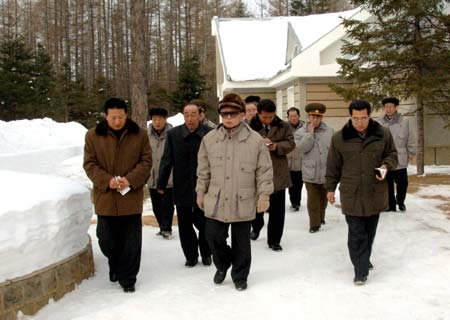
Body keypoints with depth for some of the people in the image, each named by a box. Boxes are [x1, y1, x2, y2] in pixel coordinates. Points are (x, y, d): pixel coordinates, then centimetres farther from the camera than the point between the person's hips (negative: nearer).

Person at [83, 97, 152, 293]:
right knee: (107, 240, 10)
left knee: (131, 242, 4)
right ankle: (116, 265, 39)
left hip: (132, 197, 0)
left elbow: (146, 161, 1)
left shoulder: (139, 135, 2)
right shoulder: (93, 136, 1)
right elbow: (89, 164, 0)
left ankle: (127, 278, 19)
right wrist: (107, 180, -16)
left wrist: (130, 179, -15)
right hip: (105, 198, 1)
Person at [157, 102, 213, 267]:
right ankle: (191, 256, 27)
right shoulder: (173, 134, -1)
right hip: (182, 190, 2)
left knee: (205, 224, 8)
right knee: (185, 226, 10)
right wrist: (161, 184, -1)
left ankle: (206, 254, 29)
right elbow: (166, 161, 2)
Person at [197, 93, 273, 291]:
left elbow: (264, 171, -3)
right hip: (216, 201, 2)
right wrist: (201, 192, 10)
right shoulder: (209, 139, 1)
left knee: (241, 242, 10)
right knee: (213, 236, 5)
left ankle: (240, 276, 29)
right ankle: (223, 264, 35)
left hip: (243, 202, -2)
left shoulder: (255, 140, -7)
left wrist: (264, 194, -6)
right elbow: (203, 170, 9)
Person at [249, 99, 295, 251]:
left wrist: (276, 146, -19)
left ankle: (274, 240, 15)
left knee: (277, 210, 4)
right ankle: (256, 227, 45)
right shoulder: (251, 127, -2)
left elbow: (291, 143, -1)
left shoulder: (284, 126, 3)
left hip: (278, 174, 1)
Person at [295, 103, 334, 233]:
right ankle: (314, 223, 6)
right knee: (313, 200, -1)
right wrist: (310, 133, -15)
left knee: (323, 198, 18)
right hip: (310, 172, -2)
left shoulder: (330, 131, 1)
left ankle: (321, 217, 37)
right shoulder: (301, 132, -1)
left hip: (326, 171, 2)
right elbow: (302, 147, -15)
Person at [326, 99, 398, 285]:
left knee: (369, 231, 15)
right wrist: (331, 188, 9)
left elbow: (392, 155, 11)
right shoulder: (339, 138, -4)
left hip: (375, 193, 2)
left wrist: (386, 165, -11)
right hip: (351, 194, -2)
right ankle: (361, 270, 1)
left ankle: (363, 261, 34)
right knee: (356, 234, -4)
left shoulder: (383, 134, -1)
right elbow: (333, 166, 5)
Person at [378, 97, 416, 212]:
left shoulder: (404, 121, -1)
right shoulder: (379, 123, 1)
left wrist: (411, 152, 2)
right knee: (387, 184, 6)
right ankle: (390, 205, 16)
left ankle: (400, 201, 31)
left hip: (400, 159, -1)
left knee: (402, 182, 7)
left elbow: (411, 138, 3)